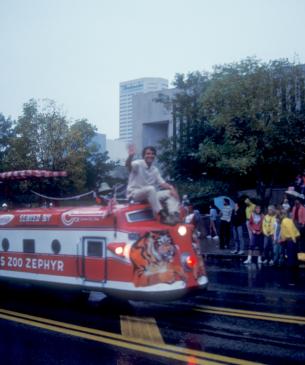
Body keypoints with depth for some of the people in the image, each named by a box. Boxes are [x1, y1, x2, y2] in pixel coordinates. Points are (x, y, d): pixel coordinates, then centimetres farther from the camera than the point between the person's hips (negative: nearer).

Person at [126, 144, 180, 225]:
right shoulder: (138, 164, -7)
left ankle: (174, 215, -34)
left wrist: (171, 188, -13)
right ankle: (161, 215, -39)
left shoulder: (155, 169, 14)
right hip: (134, 193, -7)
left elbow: (162, 183, 8)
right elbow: (128, 166, -29)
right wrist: (130, 156, -52)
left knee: (170, 193, -10)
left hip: (150, 195, 7)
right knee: (150, 189, -38)